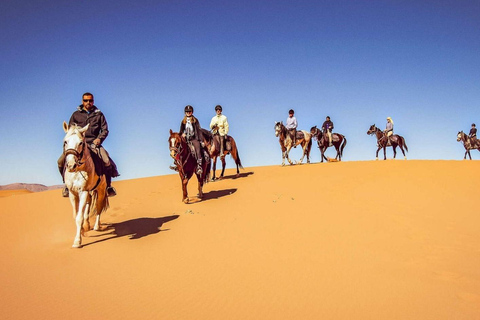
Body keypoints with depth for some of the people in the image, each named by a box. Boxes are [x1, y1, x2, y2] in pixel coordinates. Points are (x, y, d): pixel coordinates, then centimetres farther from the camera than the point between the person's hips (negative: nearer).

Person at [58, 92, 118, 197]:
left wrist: (99, 139, -9)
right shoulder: (76, 114, 14)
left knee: (107, 162, -25)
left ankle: (108, 186, -7)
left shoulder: (99, 115, 13)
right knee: (61, 161, -18)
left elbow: (105, 130, 9)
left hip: (94, 143, -1)